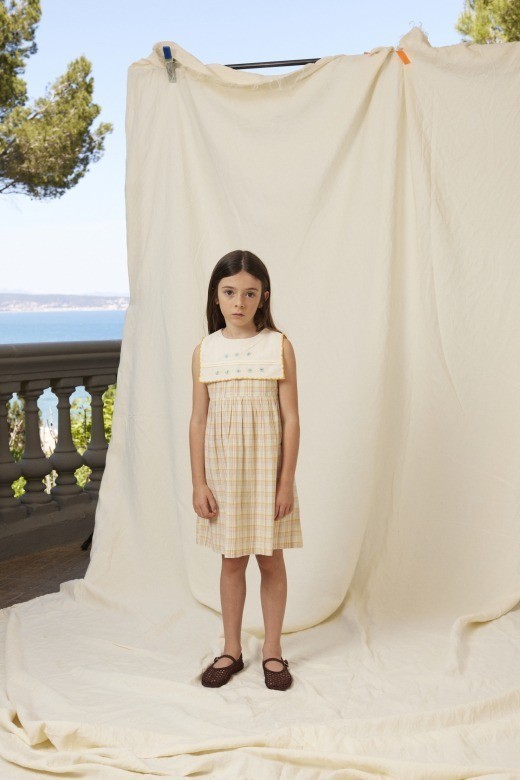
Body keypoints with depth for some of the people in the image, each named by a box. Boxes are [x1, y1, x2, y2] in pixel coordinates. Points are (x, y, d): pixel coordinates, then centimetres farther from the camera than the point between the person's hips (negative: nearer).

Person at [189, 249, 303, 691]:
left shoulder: (279, 346, -6)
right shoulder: (205, 351, 0)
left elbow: (290, 418, -5)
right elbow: (199, 420, 2)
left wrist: (286, 480, -8)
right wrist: (199, 482, -1)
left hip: (267, 468, -2)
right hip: (223, 470, 2)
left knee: (271, 559, 9)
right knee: (232, 560, 12)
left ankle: (273, 651, 25)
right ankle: (232, 651, 27)